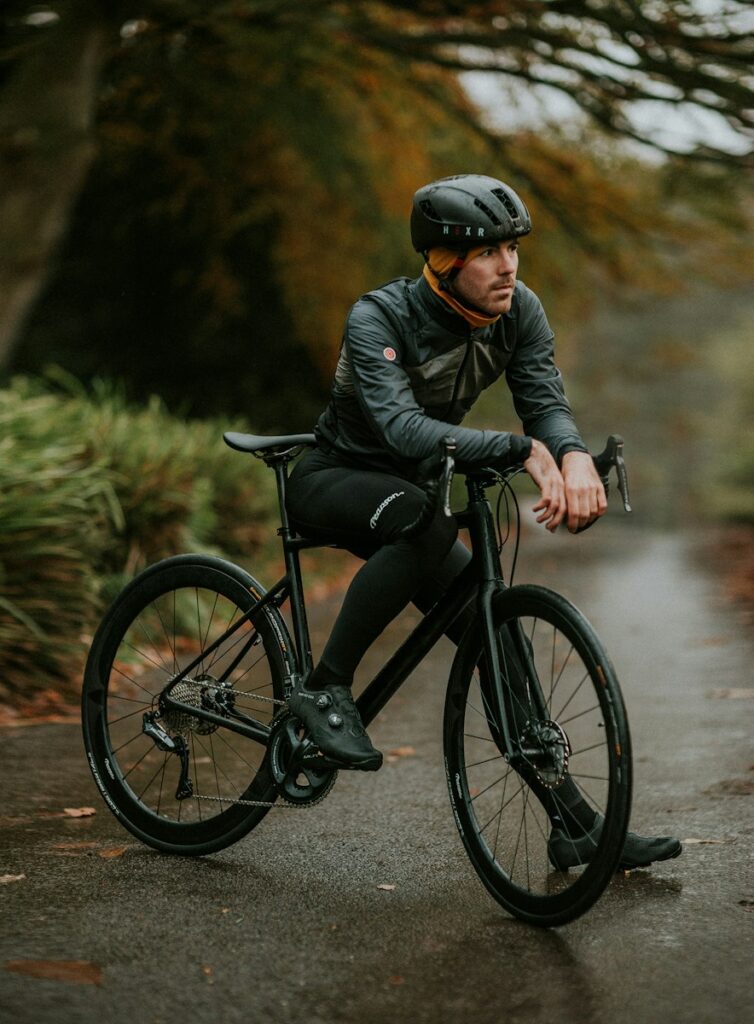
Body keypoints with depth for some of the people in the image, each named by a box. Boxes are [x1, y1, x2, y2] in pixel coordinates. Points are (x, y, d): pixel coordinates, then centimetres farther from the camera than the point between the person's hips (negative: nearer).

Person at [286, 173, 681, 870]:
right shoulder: (379, 318, -28)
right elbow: (402, 427, -42)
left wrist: (575, 456, -43)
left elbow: (546, 401, -19)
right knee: (428, 515, -39)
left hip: (407, 497, 6)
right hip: (333, 482, -6)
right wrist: (522, 450, -51)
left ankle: (578, 826, 0)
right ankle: (326, 689, -25)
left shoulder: (519, 311, -10)